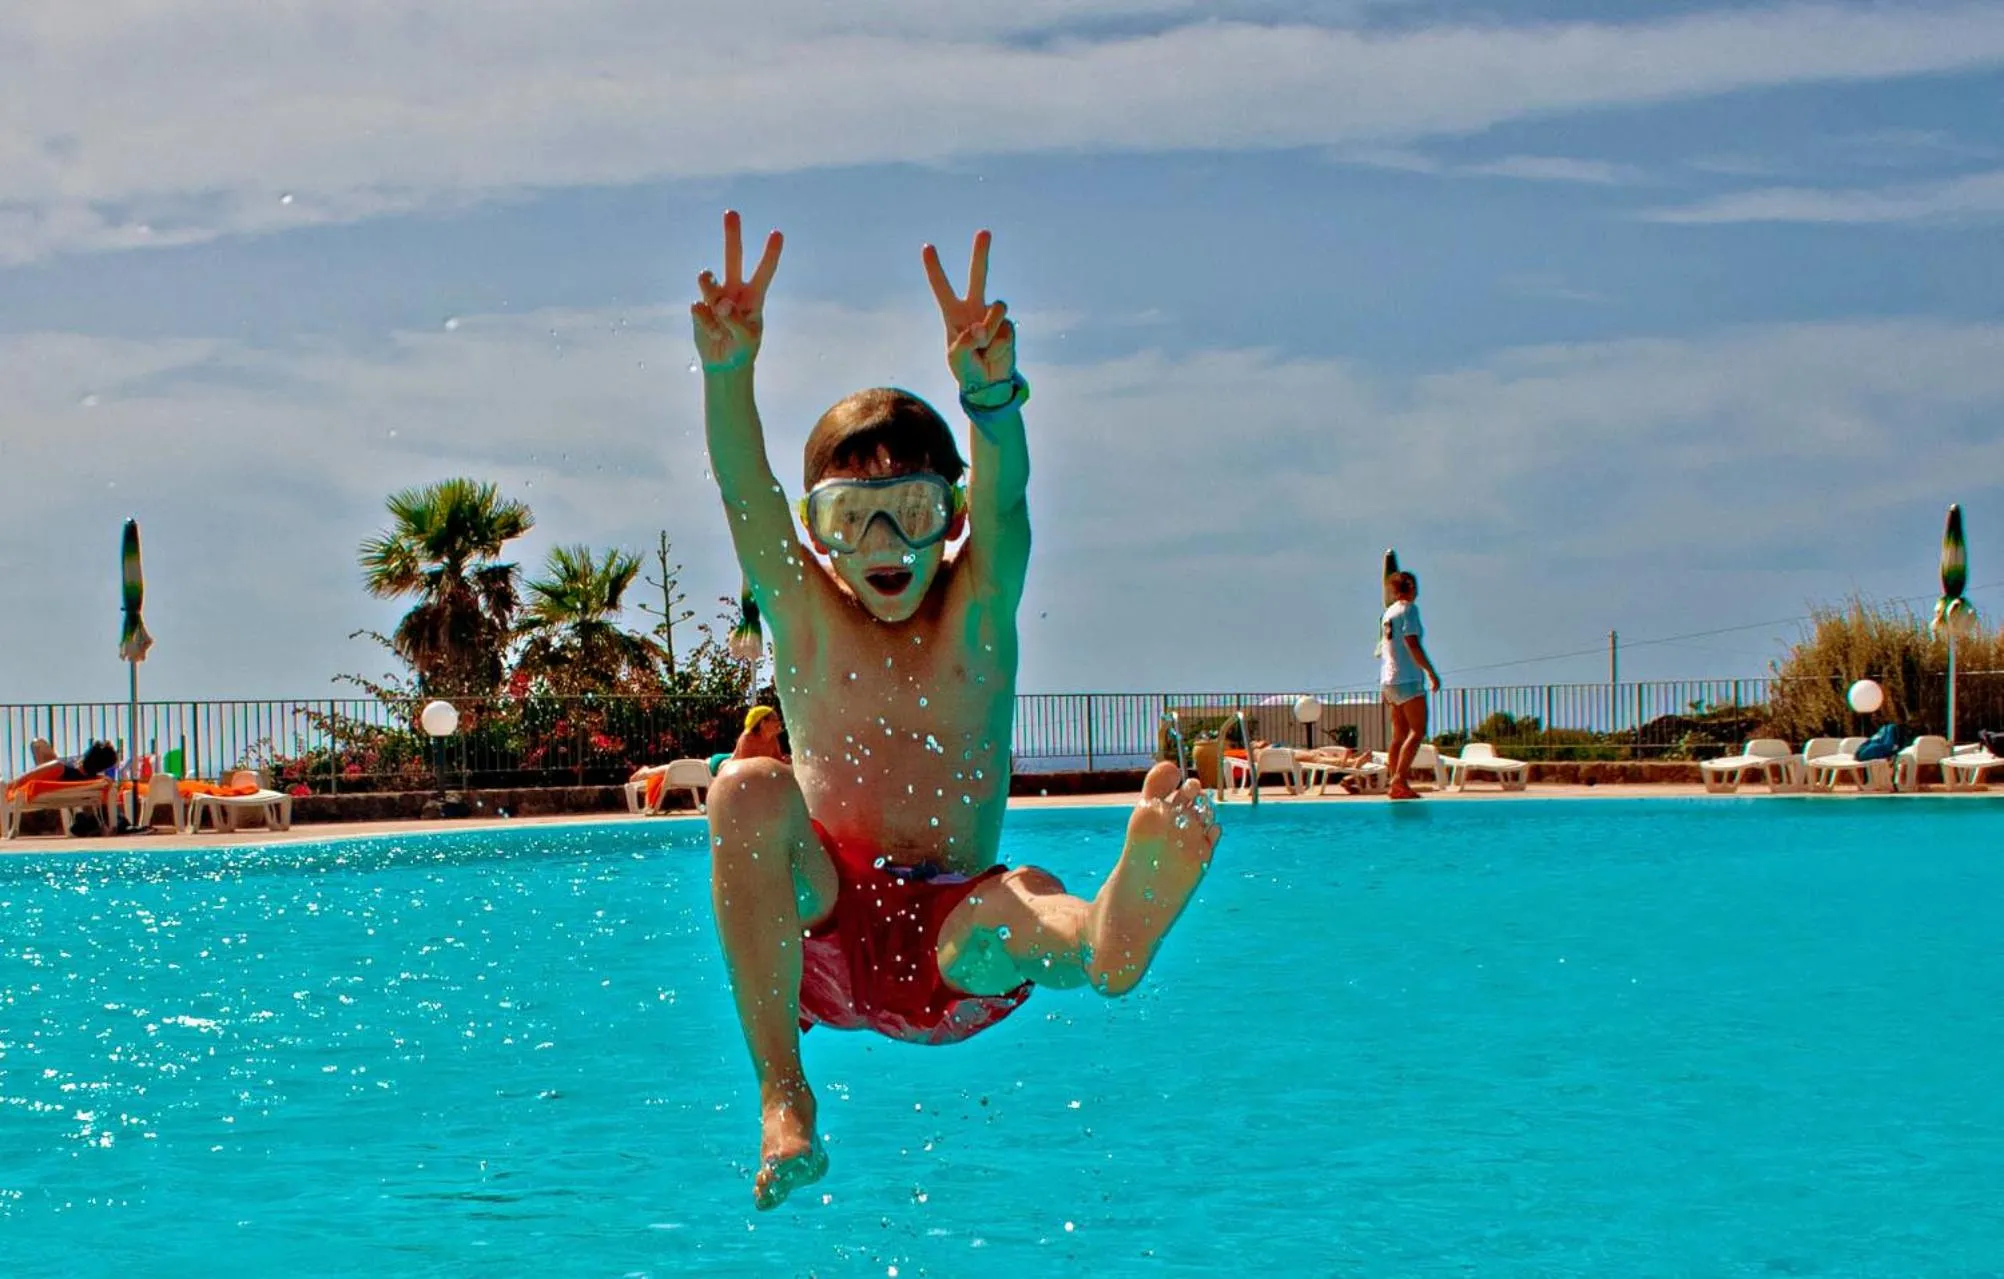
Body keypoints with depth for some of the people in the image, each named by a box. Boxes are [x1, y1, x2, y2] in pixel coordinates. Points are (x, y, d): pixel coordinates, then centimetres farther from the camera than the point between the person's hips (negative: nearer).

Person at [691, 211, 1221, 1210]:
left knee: (1005, 912, -37)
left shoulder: (976, 612, 2)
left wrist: (990, 393, -44)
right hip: (820, 931, 1)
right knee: (747, 790, -29)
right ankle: (783, 1099, -35)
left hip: (944, 950, -1)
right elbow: (744, 492, -16)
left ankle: (1111, 931, -75)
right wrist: (728, 374, -38)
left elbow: (1005, 502, -20)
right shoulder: (803, 617, 3)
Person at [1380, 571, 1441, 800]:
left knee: (1400, 734, 9)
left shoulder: (1388, 613, 17)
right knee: (1418, 731, -13)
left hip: (1389, 678, 9)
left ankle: (1397, 785, 5)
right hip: (1408, 678, -9)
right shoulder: (1409, 609, -7)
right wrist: (1431, 672, -13)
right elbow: (1412, 644, -16)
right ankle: (1399, 779, -24)